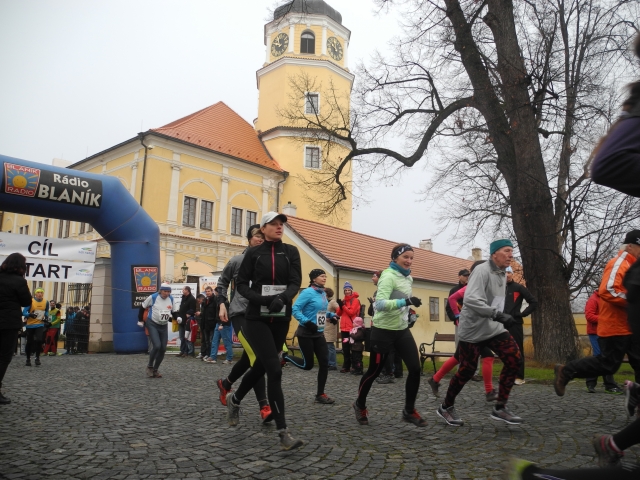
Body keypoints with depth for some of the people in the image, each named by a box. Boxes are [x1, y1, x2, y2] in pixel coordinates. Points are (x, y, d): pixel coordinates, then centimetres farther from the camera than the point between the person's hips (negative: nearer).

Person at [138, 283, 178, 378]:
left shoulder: (171, 299, 0)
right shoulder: (153, 297, -15)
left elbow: (174, 311, 13)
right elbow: (143, 307, -2)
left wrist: (177, 317, -7)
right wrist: (140, 320, 5)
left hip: (164, 326, 5)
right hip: (152, 324, -5)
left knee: (163, 349, 3)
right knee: (157, 346, -20)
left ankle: (155, 369, 20)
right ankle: (150, 366, 5)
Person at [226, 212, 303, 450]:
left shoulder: (291, 252, 5)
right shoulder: (253, 253, 0)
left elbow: (295, 282, -5)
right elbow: (241, 284, -2)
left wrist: (282, 298, -25)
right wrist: (263, 299, -19)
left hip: (281, 319, 4)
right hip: (257, 318, -3)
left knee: (261, 366, 17)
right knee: (275, 370, -14)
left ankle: (234, 399, 46)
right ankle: (283, 433, -9)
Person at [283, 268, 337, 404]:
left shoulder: (323, 293, 8)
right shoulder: (307, 292, -15)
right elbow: (294, 310, -19)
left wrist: (332, 315, 4)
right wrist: (307, 322, -29)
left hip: (319, 333, 7)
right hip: (306, 333, -7)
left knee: (324, 362, 0)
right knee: (307, 365, 0)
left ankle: (320, 394, 12)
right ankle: (285, 356, 26)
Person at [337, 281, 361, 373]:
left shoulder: (355, 300, -4)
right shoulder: (343, 300, 15)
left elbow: (351, 312, -15)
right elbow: (339, 314, 10)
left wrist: (343, 305, -15)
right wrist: (340, 306, -8)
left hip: (352, 328, -6)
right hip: (344, 328, 7)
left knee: (352, 348, 1)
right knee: (345, 349, 10)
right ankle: (346, 366, 17)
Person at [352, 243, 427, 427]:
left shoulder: (408, 278, 9)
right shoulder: (388, 276, -18)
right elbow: (380, 303, -31)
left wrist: (408, 313, 15)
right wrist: (406, 302, -39)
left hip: (402, 330, 8)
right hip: (383, 331, -7)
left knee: (415, 369, -2)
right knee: (374, 371, 5)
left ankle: (409, 411, 14)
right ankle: (360, 406, 29)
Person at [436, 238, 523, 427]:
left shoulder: (502, 274, 10)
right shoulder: (482, 271, -19)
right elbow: (470, 300, -32)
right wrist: (497, 314, -37)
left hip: (493, 327, 8)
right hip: (472, 330, -8)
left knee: (514, 359, -7)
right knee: (467, 370, 1)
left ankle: (500, 408, 5)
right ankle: (446, 407, 22)